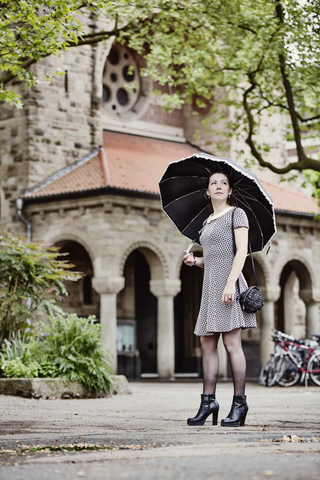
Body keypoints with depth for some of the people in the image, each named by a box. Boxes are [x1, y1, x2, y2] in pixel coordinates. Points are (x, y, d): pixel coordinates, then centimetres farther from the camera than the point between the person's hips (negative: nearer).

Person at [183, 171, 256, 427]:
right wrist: (194, 260, 7)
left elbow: (242, 251, -11)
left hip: (229, 281, -8)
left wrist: (230, 283, -22)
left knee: (231, 342, -11)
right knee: (207, 343, 3)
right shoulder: (208, 222, 21)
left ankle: (240, 403, -8)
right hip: (211, 283, 8)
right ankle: (208, 401, 5)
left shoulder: (237, 213, 0)